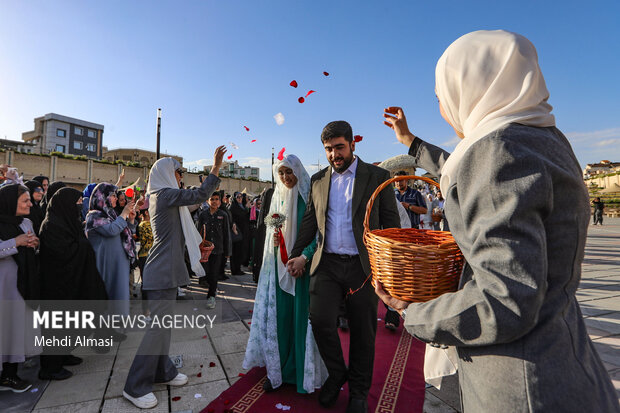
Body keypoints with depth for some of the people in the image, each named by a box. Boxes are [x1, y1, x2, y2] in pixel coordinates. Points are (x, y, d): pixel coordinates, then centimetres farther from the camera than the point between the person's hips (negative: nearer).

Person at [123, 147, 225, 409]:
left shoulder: (159, 195, 15)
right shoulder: (166, 194, -15)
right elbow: (200, 195, -21)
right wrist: (216, 167, -15)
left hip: (166, 270, 10)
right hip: (163, 272, -10)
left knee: (163, 323, 17)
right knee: (157, 326, -4)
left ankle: (162, 371, 30)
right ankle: (135, 387, 8)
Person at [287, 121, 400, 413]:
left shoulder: (377, 177, 1)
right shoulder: (318, 180, 11)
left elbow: (391, 223, 1)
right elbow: (310, 221, 14)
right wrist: (296, 254, 7)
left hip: (363, 266, -2)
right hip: (327, 263, 3)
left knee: (362, 332, 9)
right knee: (320, 320, -7)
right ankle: (336, 373, 24)